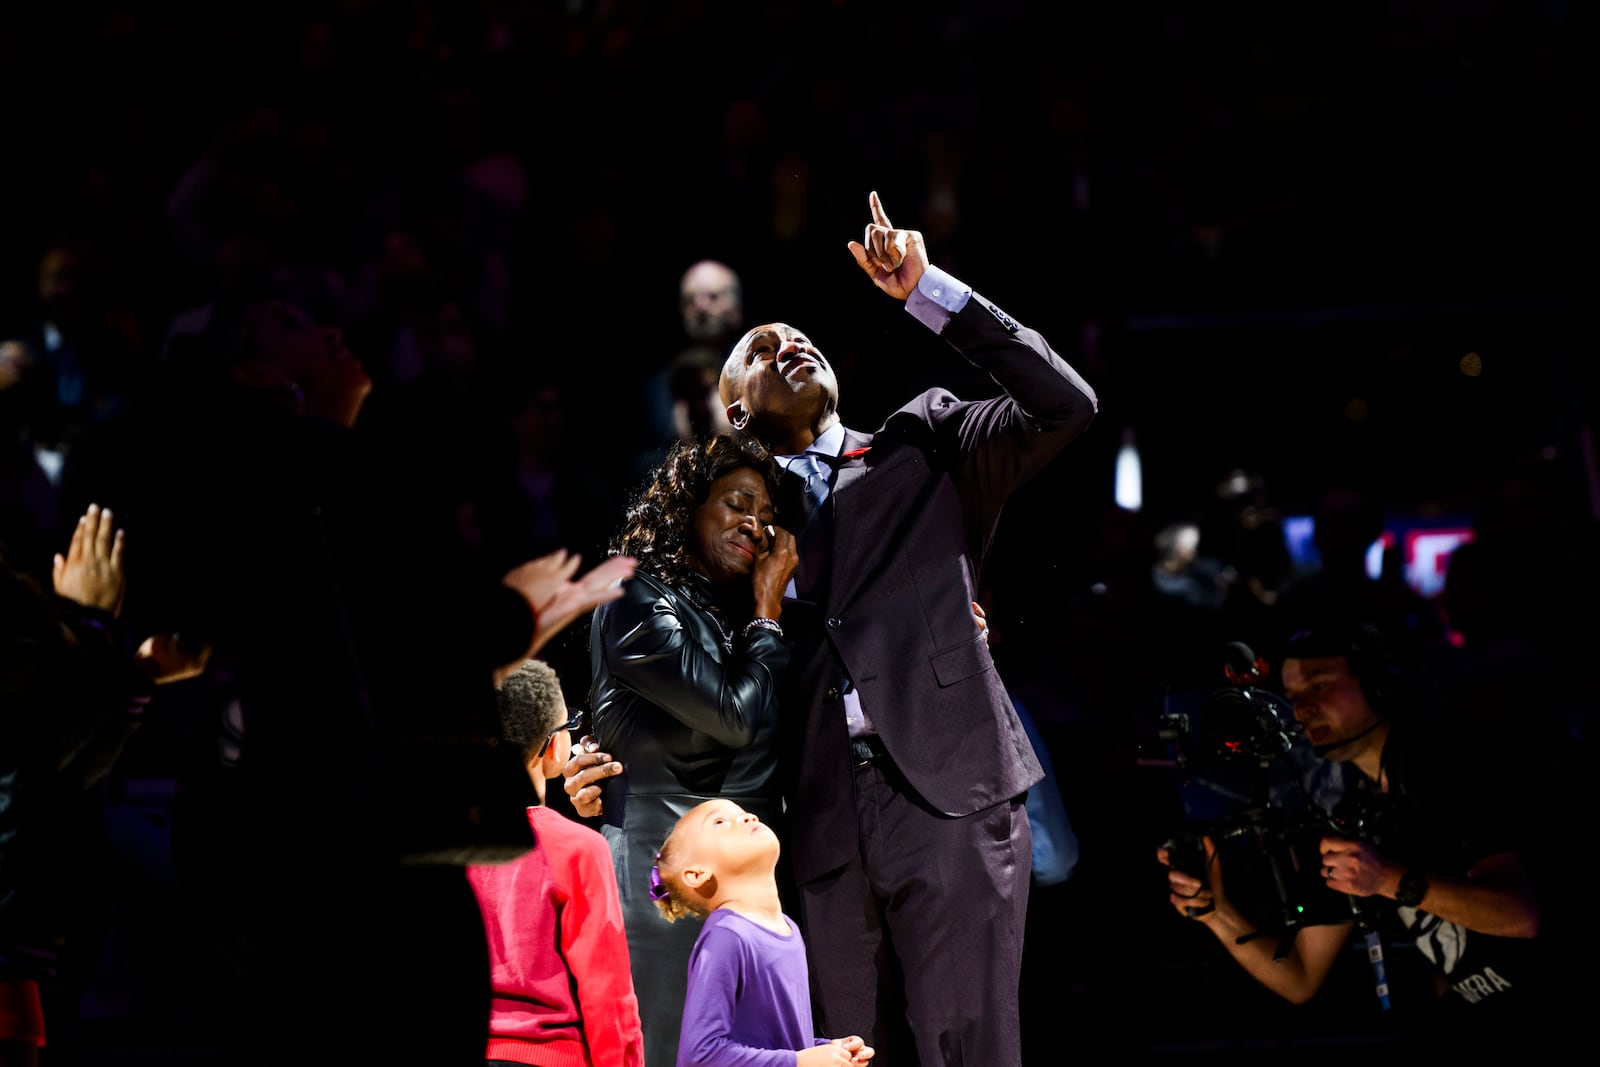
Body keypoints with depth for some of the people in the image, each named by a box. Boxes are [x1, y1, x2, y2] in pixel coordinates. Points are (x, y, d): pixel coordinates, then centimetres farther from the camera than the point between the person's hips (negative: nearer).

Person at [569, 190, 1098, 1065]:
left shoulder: (922, 449, 16)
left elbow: (1064, 408, 3)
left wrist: (930, 294, -1)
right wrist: (612, 763, 0)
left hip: (948, 795, -3)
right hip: (829, 821, 3)